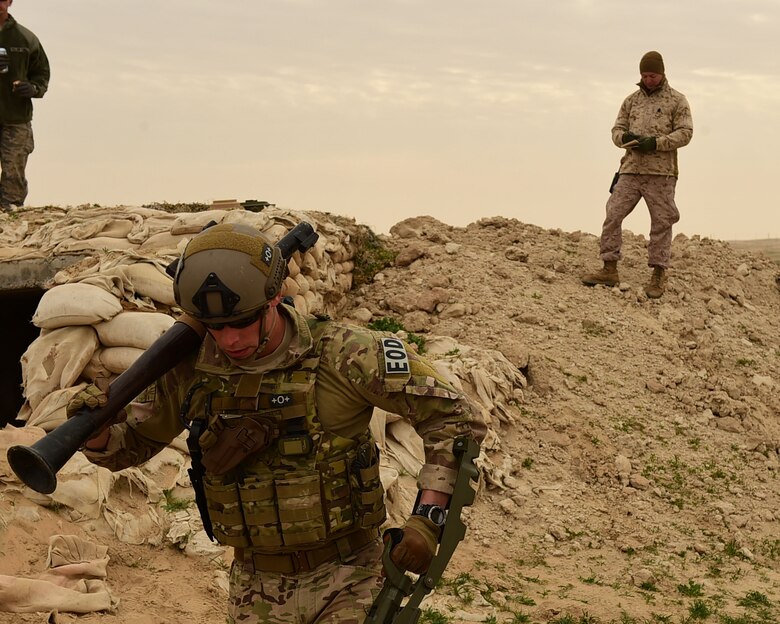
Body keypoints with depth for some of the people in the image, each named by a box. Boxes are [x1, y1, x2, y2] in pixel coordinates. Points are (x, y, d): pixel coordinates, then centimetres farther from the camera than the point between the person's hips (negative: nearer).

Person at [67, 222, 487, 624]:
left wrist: (429, 516, -18)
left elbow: (452, 415, -10)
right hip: (256, 590, 4)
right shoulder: (189, 372, -4)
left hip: (346, 583, -3)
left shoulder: (344, 355, -16)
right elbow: (128, 448, 11)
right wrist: (96, 430, -13)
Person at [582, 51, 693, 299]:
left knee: (661, 223, 0)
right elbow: (617, 129, 15)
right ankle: (610, 270, 0)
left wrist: (655, 143, -17)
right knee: (613, 215, -5)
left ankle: (658, 275, 7)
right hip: (631, 170, 3)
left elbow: (685, 133, -5)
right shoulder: (632, 100, 15)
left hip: (661, 172, -3)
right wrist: (626, 137, -10)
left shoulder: (677, 100, 4)